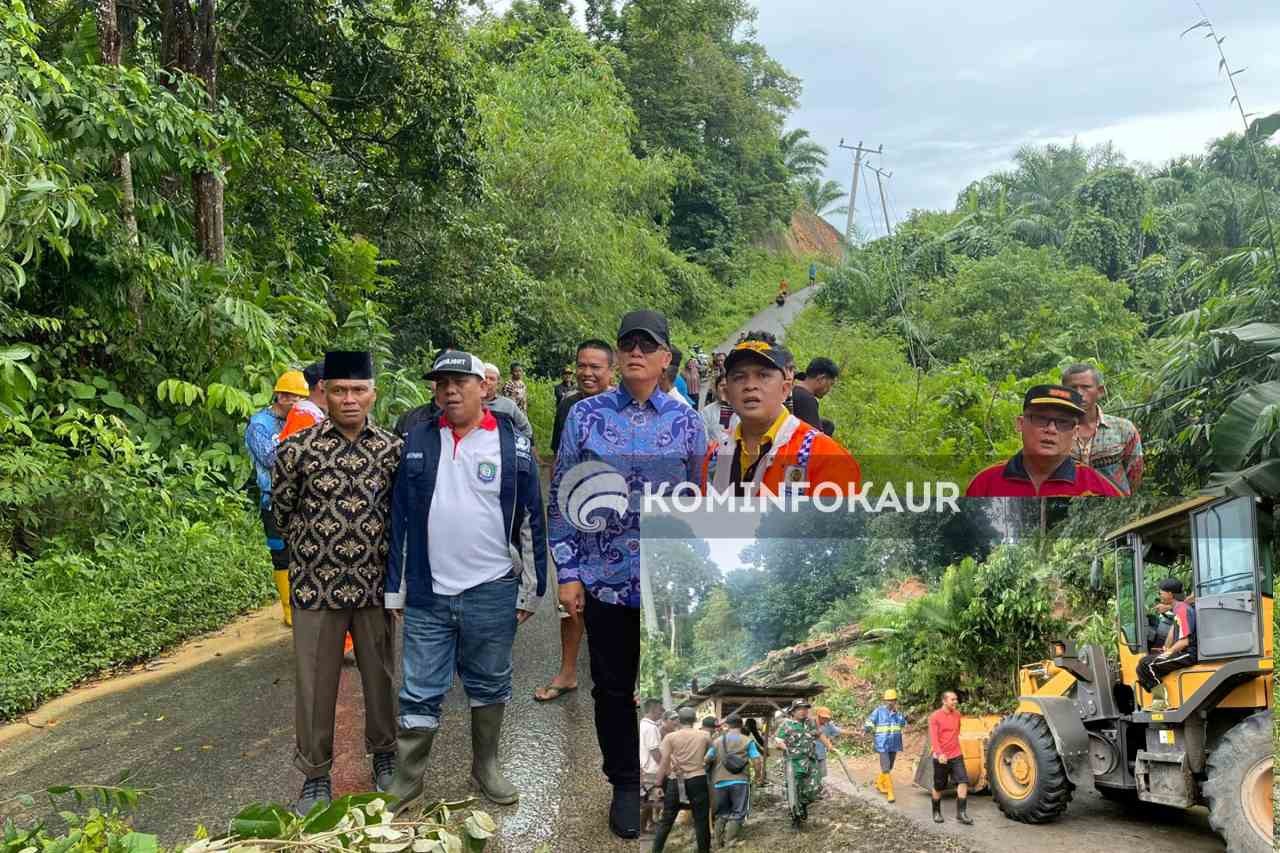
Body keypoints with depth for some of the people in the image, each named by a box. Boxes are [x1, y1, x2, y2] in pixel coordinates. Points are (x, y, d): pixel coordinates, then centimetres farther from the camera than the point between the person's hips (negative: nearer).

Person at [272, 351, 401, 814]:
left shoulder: (392, 448, -1)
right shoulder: (296, 447, -7)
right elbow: (282, 510, 5)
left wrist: (371, 547, 9)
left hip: (375, 583, 2)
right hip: (315, 584, -2)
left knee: (381, 675, 14)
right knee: (314, 684, 7)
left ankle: (384, 753, 36)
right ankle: (315, 774, 22)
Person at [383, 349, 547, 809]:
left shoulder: (513, 442, -3)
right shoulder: (417, 442, 3)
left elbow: (533, 517, 0)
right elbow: (399, 518, 6)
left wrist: (533, 590, -1)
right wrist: (395, 588, 4)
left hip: (491, 592, -1)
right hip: (427, 594, 1)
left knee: (490, 686, 14)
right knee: (419, 692, 7)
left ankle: (486, 768, 31)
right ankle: (406, 781, 21)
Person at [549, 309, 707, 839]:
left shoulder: (687, 423, 2)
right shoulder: (585, 416, -1)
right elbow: (561, 498, 1)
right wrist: (567, 572, -3)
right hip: (604, 579, 0)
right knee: (613, 689, 11)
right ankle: (625, 785, 28)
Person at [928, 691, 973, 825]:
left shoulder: (957, 714, 5)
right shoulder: (935, 717, -11)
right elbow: (933, 737, -18)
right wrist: (939, 753, -31)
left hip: (956, 755, 4)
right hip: (941, 757, -4)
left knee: (963, 781, -11)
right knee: (938, 786, 7)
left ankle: (961, 813, -7)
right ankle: (936, 812, 25)